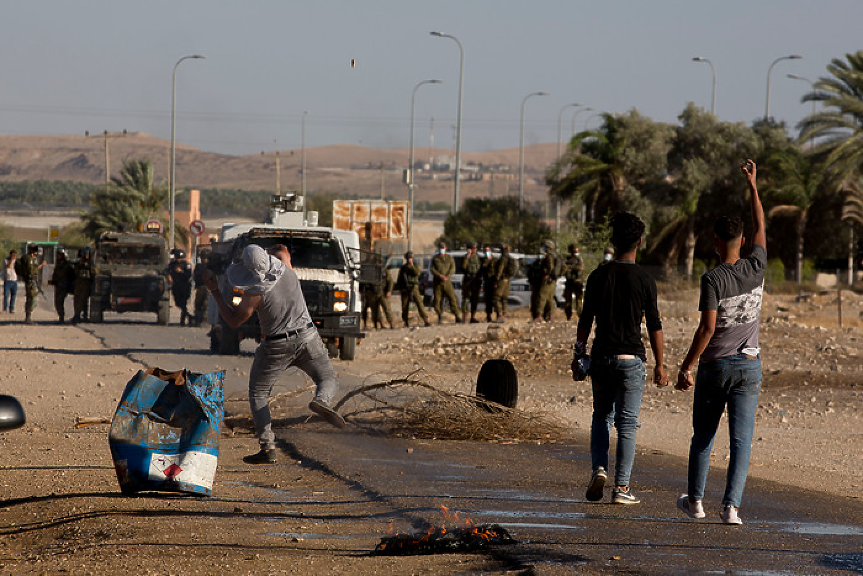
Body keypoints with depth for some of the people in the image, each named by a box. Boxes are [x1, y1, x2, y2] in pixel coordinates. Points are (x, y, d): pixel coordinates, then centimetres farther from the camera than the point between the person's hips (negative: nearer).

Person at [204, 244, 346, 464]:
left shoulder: (255, 293, -20)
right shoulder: (283, 266, -7)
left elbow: (233, 320, -6)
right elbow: (282, 250, 19)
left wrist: (214, 290, -5)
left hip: (276, 347, -4)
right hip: (307, 339, 4)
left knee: (258, 394, 12)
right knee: (328, 380, 17)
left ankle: (267, 448, 0)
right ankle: (321, 401, -21)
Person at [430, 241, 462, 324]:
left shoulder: (450, 258, 10)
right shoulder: (434, 258, 10)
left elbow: (453, 269, 0)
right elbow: (432, 270, 0)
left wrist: (447, 277, -18)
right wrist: (440, 276, -16)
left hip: (447, 282, 0)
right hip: (437, 282, 0)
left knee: (452, 298, -10)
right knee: (437, 300, -3)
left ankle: (457, 317, -11)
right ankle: (440, 318, 7)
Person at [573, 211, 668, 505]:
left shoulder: (598, 277, 0)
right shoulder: (644, 280, -5)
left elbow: (585, 320, 1)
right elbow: (654, 326, -3)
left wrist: (578, 356, 9)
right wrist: (659, 365, 3)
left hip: (601, 358, 2)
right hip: (631, 359, -2)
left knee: (601, 417, 17)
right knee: (627, 423, 2)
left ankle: (599, 468, -3)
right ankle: (621, 486, -1)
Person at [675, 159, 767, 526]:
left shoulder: (713, 279, -13)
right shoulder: (756, 269, -1)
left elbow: (707, 327, -18)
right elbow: (760, 229, 17)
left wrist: (686, 367, -12)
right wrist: (752, 186, 26)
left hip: (715, 366, -3)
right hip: (749, 365, 3)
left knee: (703, 436, 14)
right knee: (741, 440, 0)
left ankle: (695, 499, 24)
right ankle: (731, 506, -8)